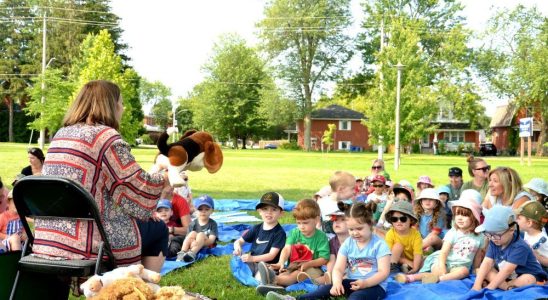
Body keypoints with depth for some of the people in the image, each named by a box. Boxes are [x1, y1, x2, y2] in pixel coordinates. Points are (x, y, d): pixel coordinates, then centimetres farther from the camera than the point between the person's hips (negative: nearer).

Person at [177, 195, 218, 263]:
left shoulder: (212, 224, 3)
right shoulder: (193, 223, 7)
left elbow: (212, 239, -10)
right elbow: (188, 238, -2)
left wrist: (199, 243, -28)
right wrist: (193, 242, -27)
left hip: (207, 246, -2)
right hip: (192, 245, 2)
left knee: (201, 234, -28)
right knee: (193, 233, -23)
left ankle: (192, 253, -51)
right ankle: (182, 252, -39)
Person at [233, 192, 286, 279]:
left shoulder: (279, 233, -4)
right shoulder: (256, 228, 13)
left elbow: (272, 255, -12)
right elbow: (239, 241, 18)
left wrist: (252, 258, -25)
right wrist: (237, 247, -8)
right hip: (252, 263, 7)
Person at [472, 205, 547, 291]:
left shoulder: (519, 247, -27)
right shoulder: (494, 243, -6)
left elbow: (506, 271, -31)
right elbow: (487, 263, -15)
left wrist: (489, 288, -34)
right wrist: (477, 285, -27)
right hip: (505, 279, 6)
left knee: (528, 280, -38)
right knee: (480, 271, -11)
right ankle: (506, 287, -26)